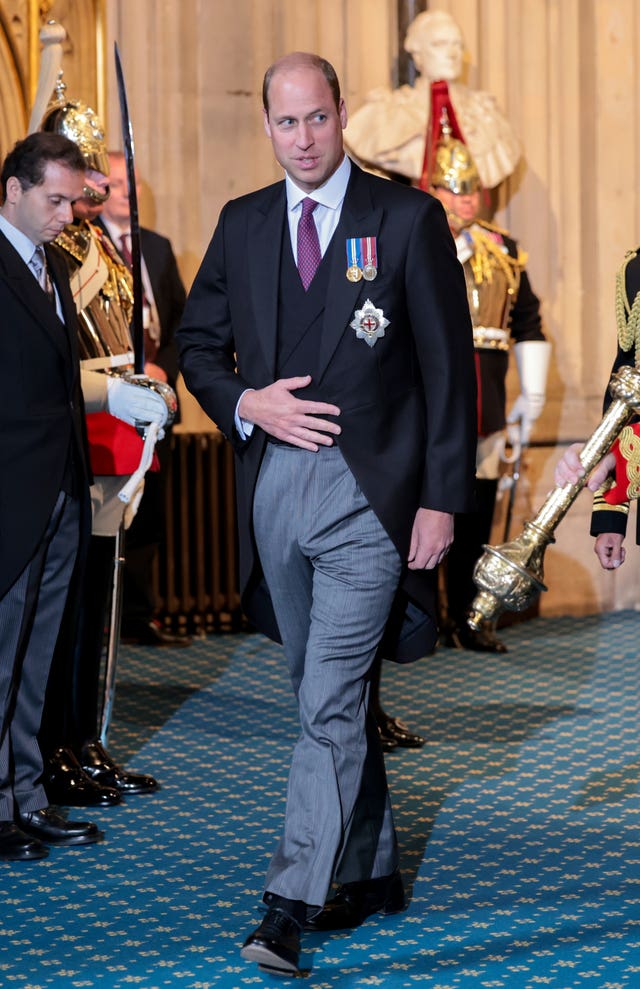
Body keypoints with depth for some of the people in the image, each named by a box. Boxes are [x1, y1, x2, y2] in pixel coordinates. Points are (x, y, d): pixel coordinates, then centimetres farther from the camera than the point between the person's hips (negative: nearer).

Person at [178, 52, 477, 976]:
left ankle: (291, 906, -11)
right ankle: (371, 872, 28)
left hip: (368, 491, -5)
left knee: (331, 701, -11)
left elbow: (449, 366, -3)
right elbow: (196, 342, 18)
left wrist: (442, 499, -8)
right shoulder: (242, 224, 10)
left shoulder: (408, 217, -3)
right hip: (274, 484, 5)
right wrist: (245, 402, -4)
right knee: (329, 695, 15)